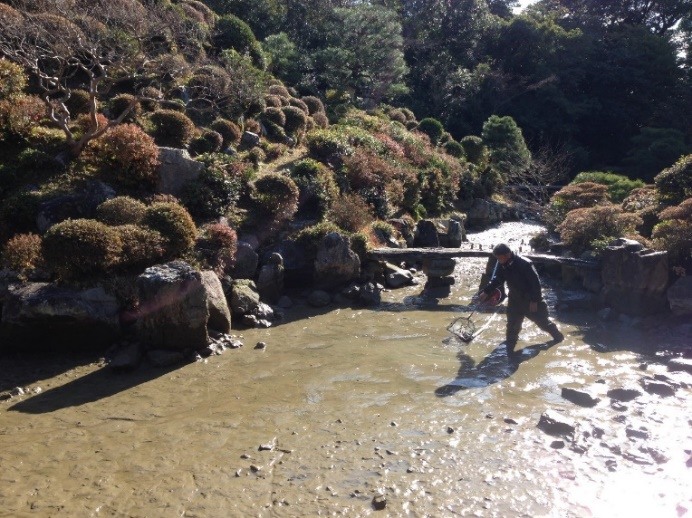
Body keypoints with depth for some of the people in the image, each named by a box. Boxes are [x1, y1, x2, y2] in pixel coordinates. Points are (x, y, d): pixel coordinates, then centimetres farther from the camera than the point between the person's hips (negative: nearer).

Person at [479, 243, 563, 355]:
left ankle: (558, 336, 35)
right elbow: (497, 280, 7)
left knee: (542, 321, 11)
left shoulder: (524, 264, -28)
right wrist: (486, 291, -3)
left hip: (531, 300, -5)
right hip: (515, 300, 6)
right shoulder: (503, 266, -6)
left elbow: (536, 283, -24)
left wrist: (534, 300, -22)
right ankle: (509, 349, 19)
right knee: (512, 326, 6)